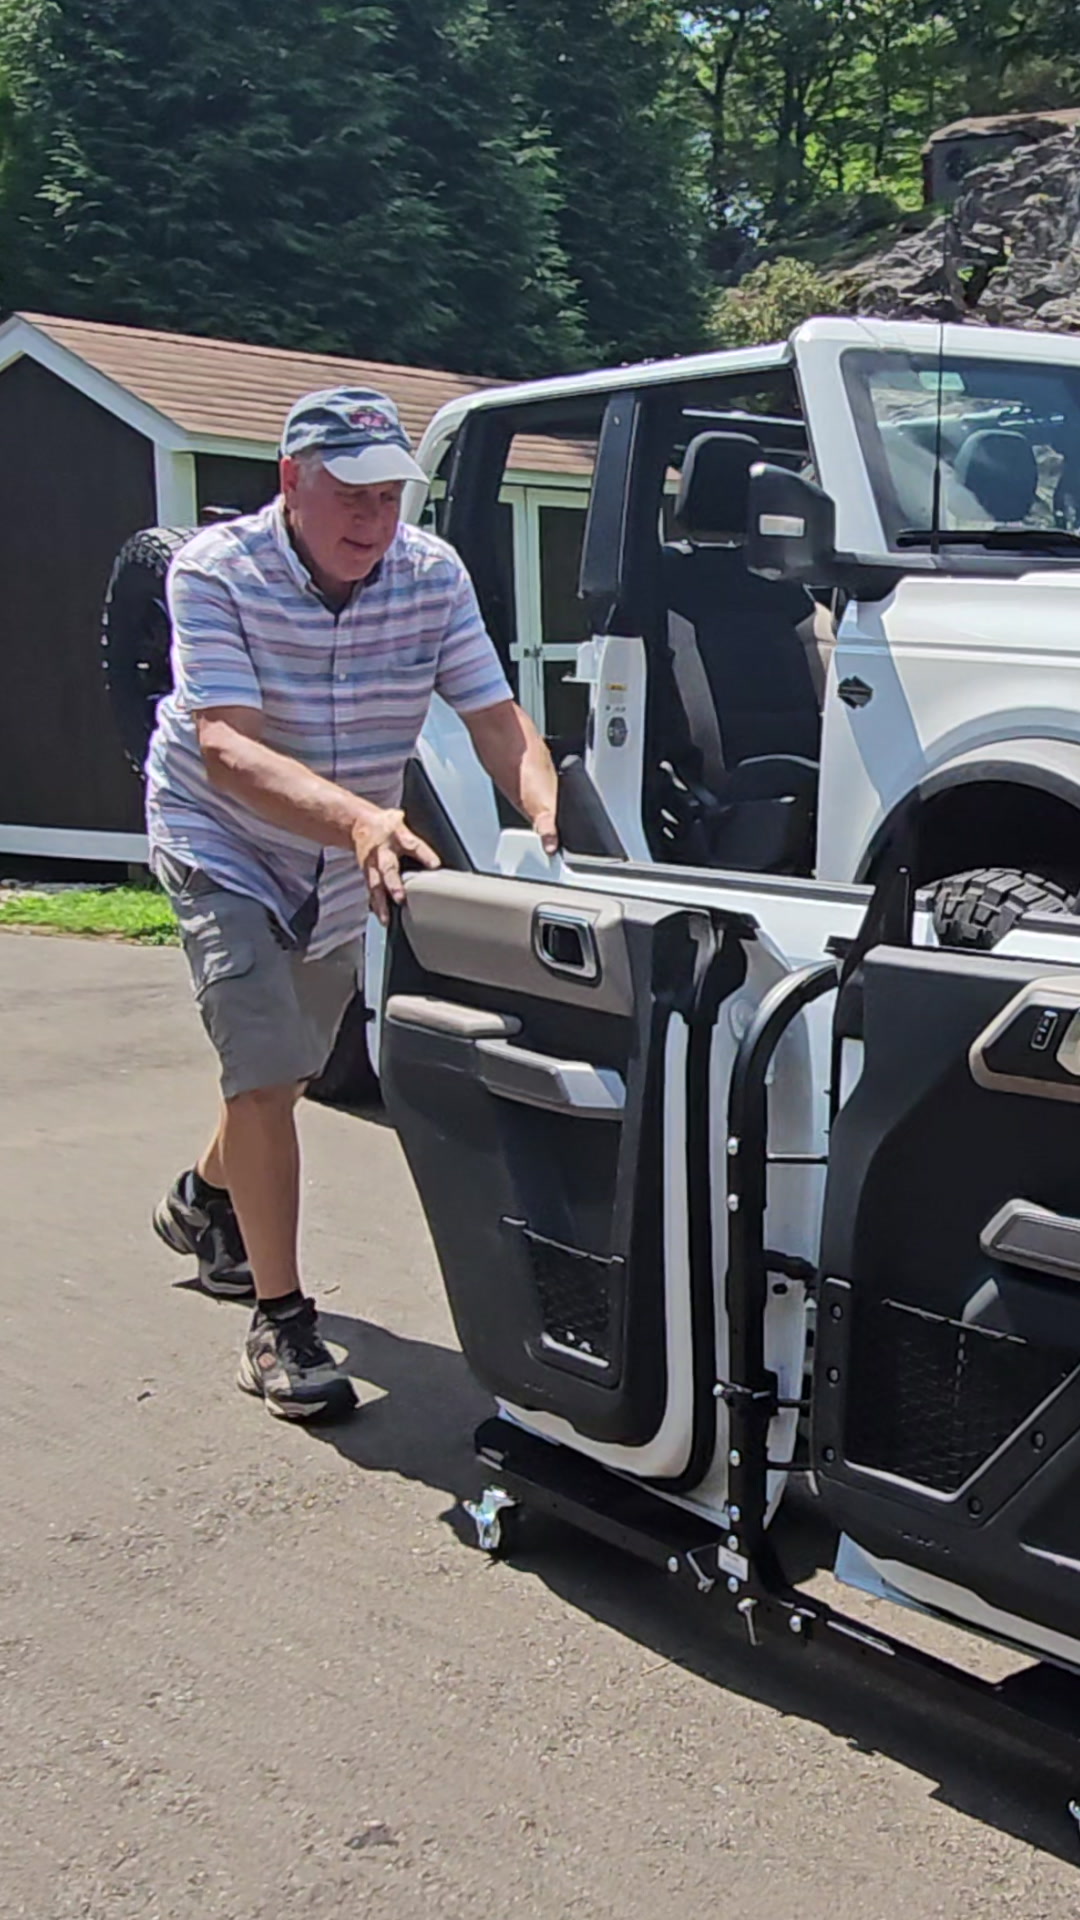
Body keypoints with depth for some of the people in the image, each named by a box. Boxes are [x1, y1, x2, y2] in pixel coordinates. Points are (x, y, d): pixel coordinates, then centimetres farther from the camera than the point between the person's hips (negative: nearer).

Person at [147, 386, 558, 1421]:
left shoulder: (432, 574, -15)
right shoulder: (215, 571, -26)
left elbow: (495, 718, -17)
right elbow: (225, 750, -38)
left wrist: (546, 805, -40)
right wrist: (359, 820, -55)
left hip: (344, 869, 5)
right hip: (223, 847, -5)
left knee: (288, 1070, 21)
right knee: (266, 1072, -18)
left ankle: (203, 1198, 52)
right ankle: (279, 1320, -4)